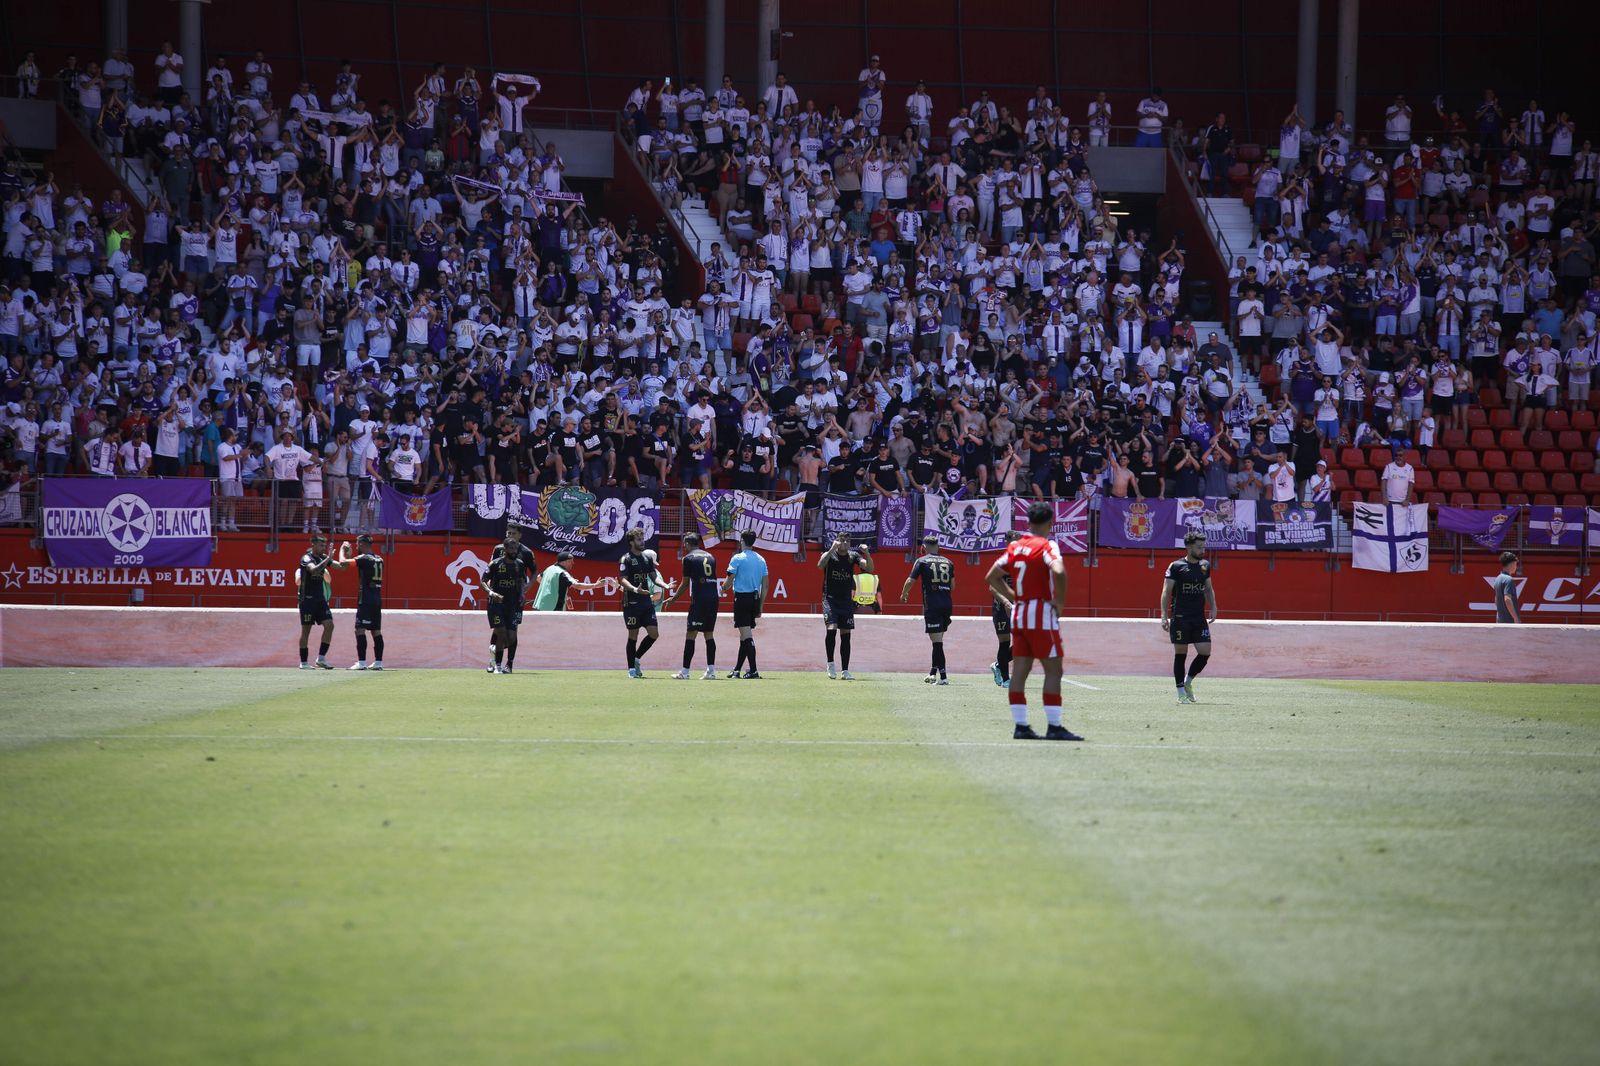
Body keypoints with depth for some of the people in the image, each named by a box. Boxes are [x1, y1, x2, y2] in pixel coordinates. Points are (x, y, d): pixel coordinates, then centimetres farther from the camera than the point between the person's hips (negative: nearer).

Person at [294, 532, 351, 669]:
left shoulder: (323, 558, 10)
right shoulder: (307, 558, -11)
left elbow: (341, 566, 11)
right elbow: (314, 570, -31)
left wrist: (345, 554, -4)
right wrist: (328, 559, -32)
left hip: (320, 599, 7)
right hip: (307, 599, -7)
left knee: (329, 625, -6)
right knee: (306, 629, -1)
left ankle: (321, 658, -2)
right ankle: (303, 662, 5)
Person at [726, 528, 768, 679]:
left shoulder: (738, 558, -8)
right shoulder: (761, 560, 9)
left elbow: (730, 579, -9)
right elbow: (765, 586, 10)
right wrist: (760, 607, 16)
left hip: (742, 598, -6)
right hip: (755, 599, 6)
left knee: (747, 635, -8)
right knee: (745, 636, 15)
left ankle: (753, 671, -15)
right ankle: (737, 669, 24)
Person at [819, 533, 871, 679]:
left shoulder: (853, 556, 4)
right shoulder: (829, 555, -4)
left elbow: (869, 568, -9)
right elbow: (820, 565, -26)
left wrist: (867, 554, -26)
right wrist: (832, 549, -30)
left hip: (846, 601, 3)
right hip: (830, 599, -3)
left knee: (846, 635, 3)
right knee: (831, 629, -20)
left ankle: (845, 671, 7)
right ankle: (830, 663, -5)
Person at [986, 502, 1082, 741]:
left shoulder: (1014, 547, 11)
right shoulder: (1047, 545, -10)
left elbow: (992, 576, 15)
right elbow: (1059, 572, -28)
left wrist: (1013, 598, 15)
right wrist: (1060, 602, -15)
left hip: (1019, 613, 7)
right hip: (1042, 614, -7)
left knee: (1019, 671, 6)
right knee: (1053, 670, -3)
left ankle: (1020, 725, 6)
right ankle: (1054, 727, -5)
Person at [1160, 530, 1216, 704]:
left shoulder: (1205, 565, 11)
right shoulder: (1176, 566, -5)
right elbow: (1166, 592, -5)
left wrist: (1213, 608, 9)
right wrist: (1164, 616, -12)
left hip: (1200, 617, 5)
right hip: (1180, 617, -5)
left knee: (1205, 652, -4)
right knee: (1181, 653, 0)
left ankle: (1188, 681, 18)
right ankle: (1181, 692, 7)